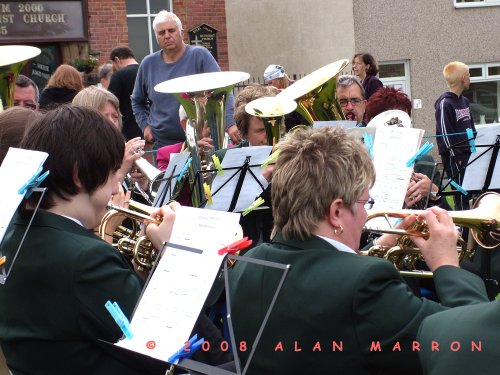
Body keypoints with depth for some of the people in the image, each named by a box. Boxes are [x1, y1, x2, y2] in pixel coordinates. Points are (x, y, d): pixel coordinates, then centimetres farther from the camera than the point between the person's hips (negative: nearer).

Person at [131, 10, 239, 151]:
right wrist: (145, 125, 6)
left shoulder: (199, 55, -4)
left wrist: (230, 123, -24)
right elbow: (137, 102, 21)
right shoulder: (148, 64, 6)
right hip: (163, 143, 2)